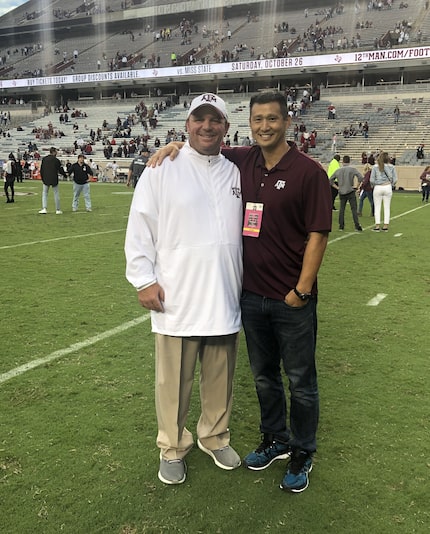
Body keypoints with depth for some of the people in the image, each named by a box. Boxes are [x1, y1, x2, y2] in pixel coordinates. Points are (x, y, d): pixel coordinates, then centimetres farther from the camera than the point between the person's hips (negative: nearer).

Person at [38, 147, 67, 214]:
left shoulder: (44, 159, 4)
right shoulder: (56, 160, -7)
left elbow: (41, 170, 7)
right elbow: (61, 170, -3)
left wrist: (42, 178, 17)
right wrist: (65, 175, 16)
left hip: (46, 179, 2)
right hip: (54, 180, -2)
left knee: (44, 193, 9)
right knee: (56, 194, 7)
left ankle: (44, 208, -5)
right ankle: (58, 210, 9)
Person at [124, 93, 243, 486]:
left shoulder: (236, 173, 10)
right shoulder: (164, 169, -3)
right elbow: (140, 228, -4)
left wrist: (247, 278, 15)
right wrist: (144, 280, -8)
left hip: (225, 298, 4)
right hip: (177, 299, -4)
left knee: (220, 377, 15)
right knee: (174, 380, 6)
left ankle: (215, 437, 37)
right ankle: (172, 448, 27)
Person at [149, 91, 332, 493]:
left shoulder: (308, 172, -10)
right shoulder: (241, 162, 4)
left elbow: (318, 235, -11)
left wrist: (302, 290, -13)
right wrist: (176, 145, 0)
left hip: (292, 299, -5)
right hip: (252, 295, 5)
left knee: (300, 381, 10)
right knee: (264, 376, 19)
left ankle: (302, 453, 30)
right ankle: (275, 440, 40)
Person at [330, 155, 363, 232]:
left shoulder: (338, 170, 8)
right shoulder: (353, 169, -3)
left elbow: (330, 180, 14)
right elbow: (361, 177, -15)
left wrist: (337, 187, 12)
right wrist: (356, 186, -4)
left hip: (341, 193, 4)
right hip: (351, 192, -3)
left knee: (342, 209, 12)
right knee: (354, 209, -3)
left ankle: (341, 226, 12)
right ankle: (357, 226, -6)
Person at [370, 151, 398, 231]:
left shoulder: (375, 167, -7)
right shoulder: (391, 167, -2)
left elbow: (372, 180, -8)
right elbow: (395, 179, -1)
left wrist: (373, 185, 11)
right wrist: (391, 185, 16)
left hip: (378, 188, -1)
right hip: (388, 188, 1)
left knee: (377, 208, 5)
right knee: (387, 207, 7)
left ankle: (377, 226, 4)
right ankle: (386, 226, 9)